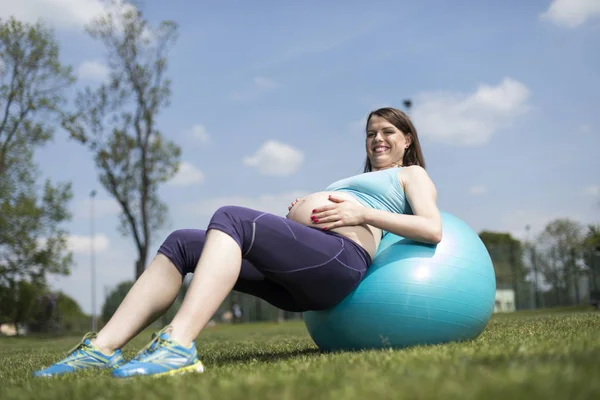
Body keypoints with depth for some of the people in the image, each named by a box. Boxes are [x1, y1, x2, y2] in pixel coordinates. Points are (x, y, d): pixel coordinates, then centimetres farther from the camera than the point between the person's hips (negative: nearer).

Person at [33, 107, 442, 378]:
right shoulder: (360, 181, 42)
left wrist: (363, 214, -8)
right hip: (295, 274, 8)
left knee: (231, 218, -30)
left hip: (341, 256, -8)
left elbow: (433, 229, -1)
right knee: (181, 243, -10)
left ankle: (179, 346, -47)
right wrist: (297, 214, 15)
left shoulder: (411, 175, 19)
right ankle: (102, 348, -23)